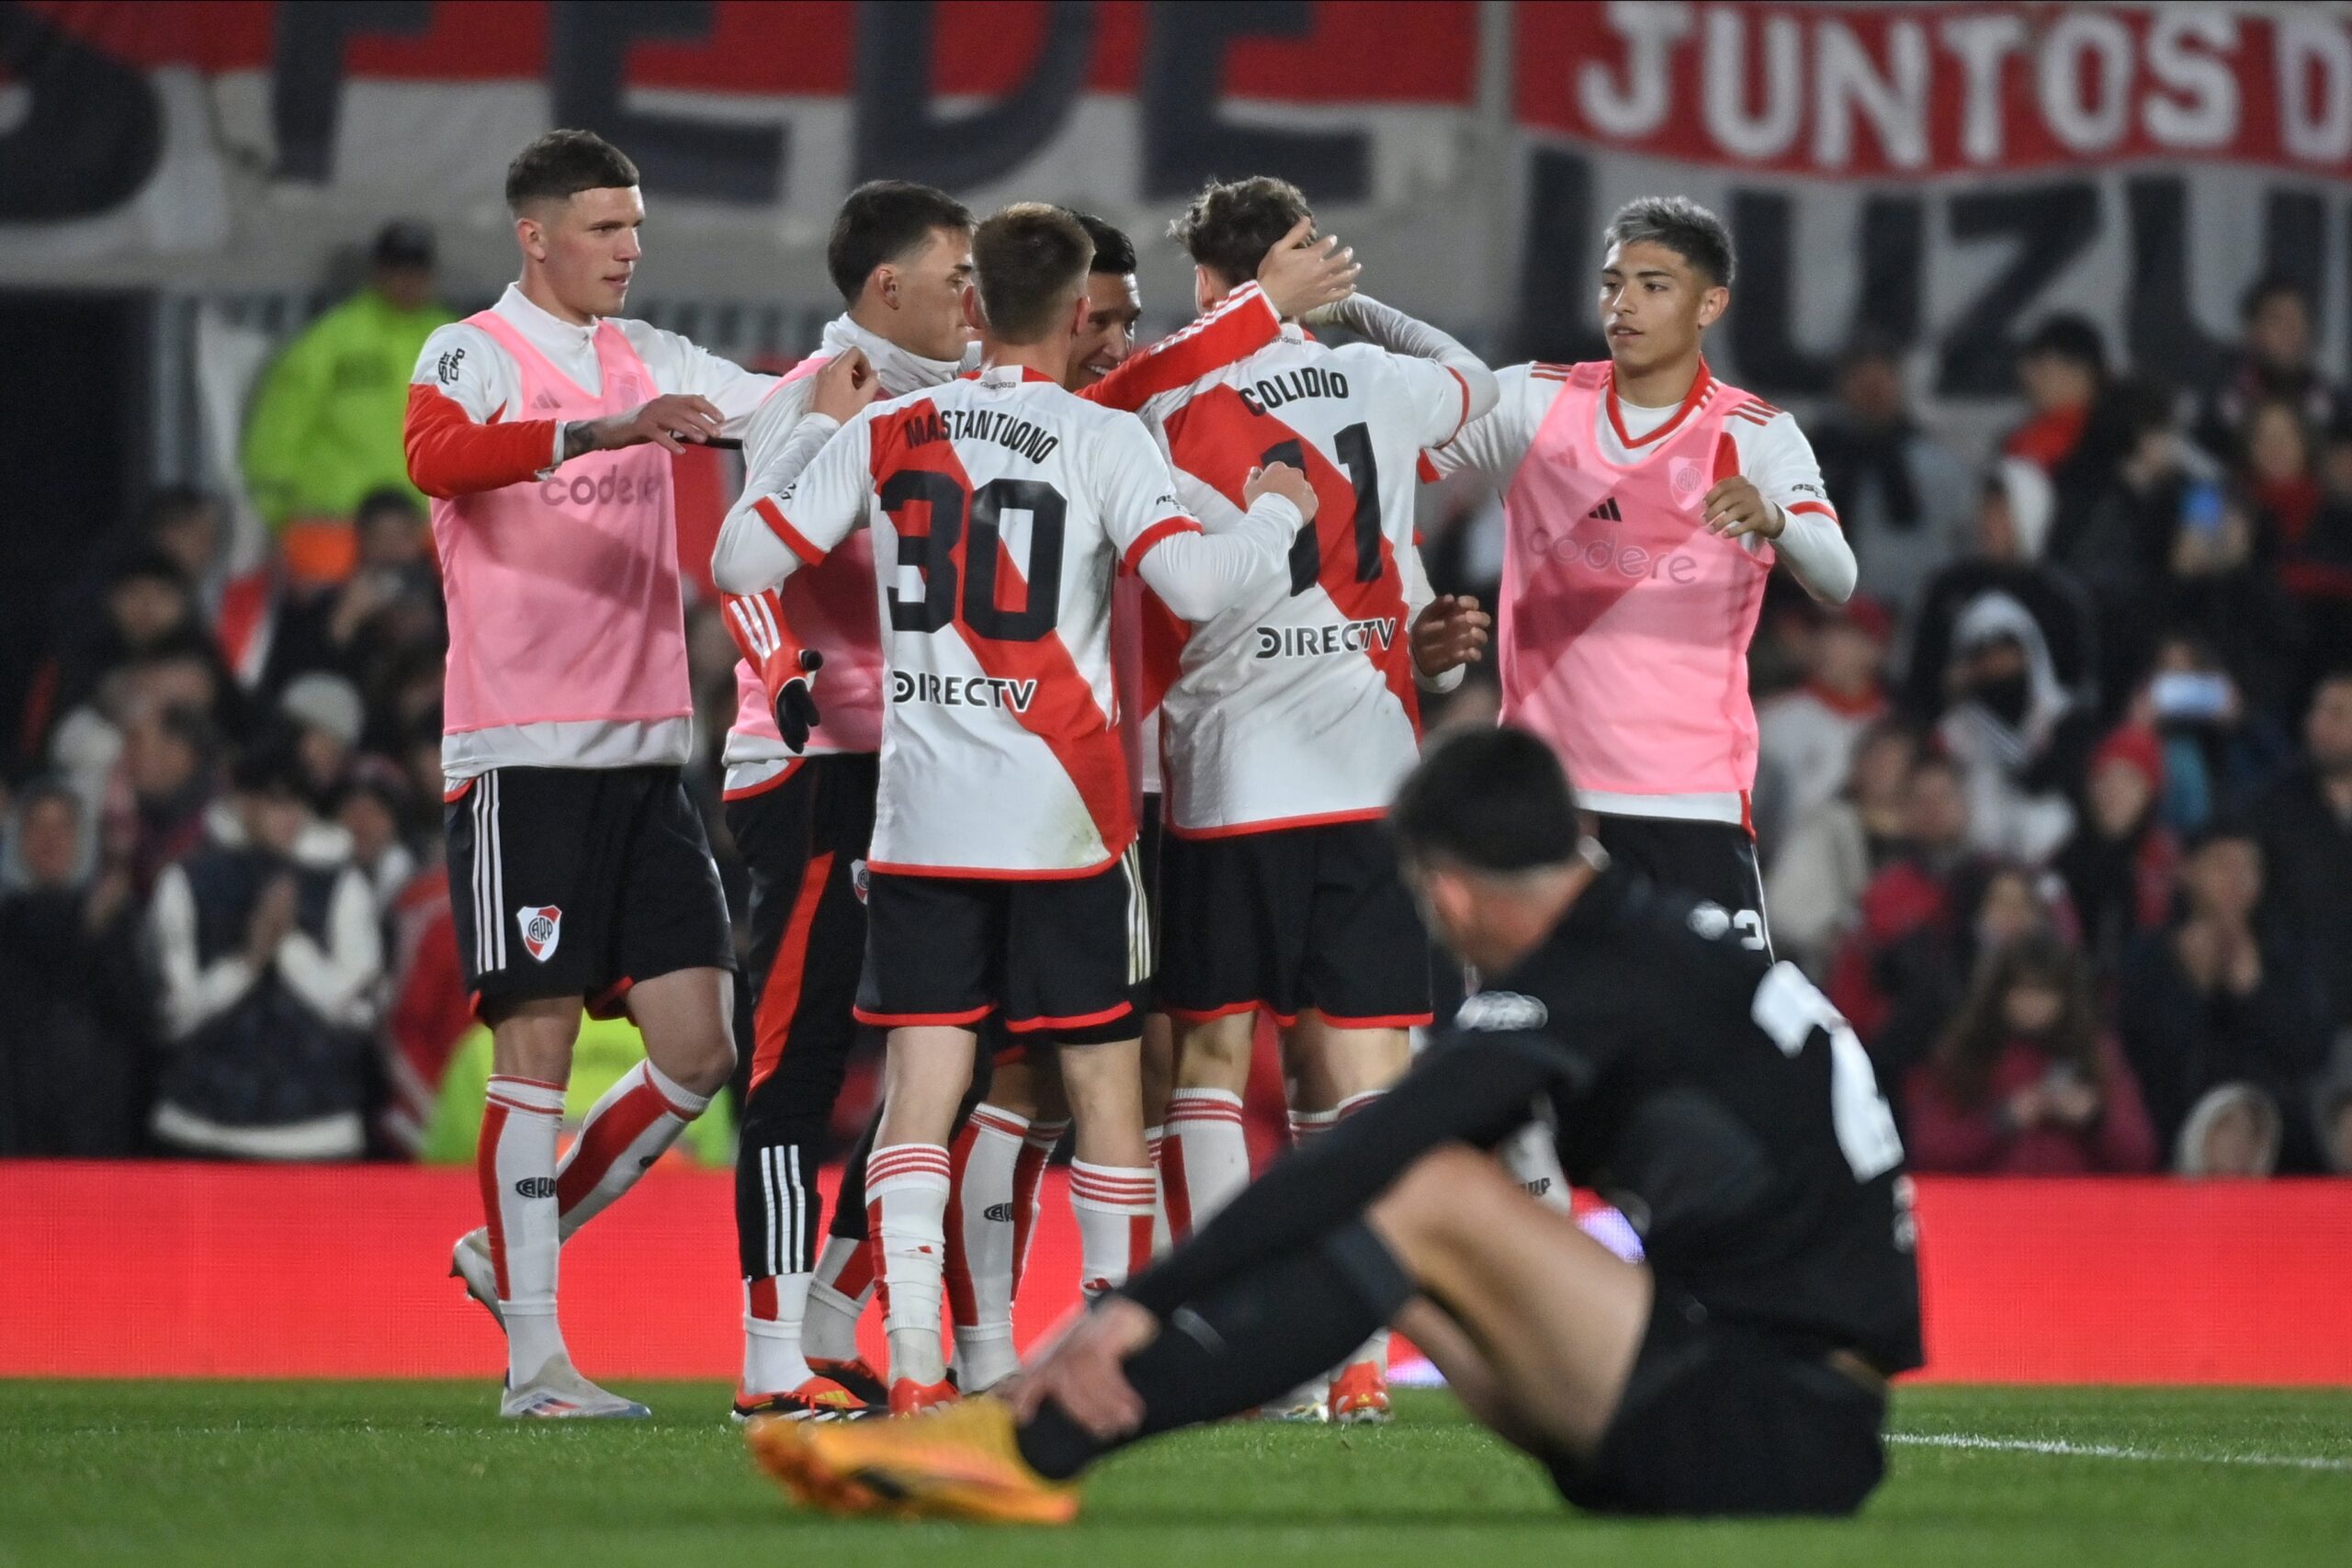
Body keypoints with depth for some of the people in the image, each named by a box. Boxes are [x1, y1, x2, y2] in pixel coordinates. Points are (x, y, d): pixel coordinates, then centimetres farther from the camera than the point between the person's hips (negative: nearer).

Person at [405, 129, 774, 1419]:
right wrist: (599, 433, -38)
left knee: (699, 1050, 1)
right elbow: (434, 456, -26)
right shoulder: (474, 354, -4)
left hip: (647, 753, 7)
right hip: (522, 755, -7)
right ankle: (533, 1358, -3)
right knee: (537, 1045, -7)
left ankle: (511, 1254, 18)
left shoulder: (647, 360, 16)